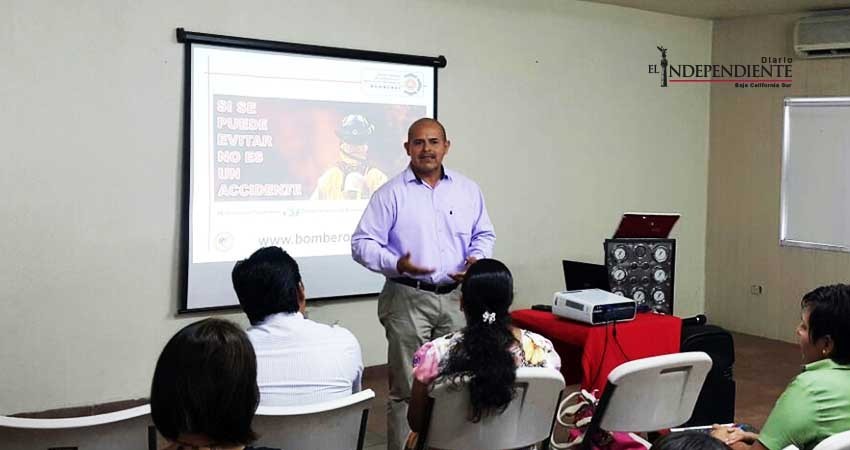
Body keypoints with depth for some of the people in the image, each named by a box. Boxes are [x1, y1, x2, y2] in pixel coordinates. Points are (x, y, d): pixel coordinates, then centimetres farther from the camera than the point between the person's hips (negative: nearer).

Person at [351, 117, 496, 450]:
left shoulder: (468, 190, 9)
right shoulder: (391, 194, -3)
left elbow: (484, 235, 19)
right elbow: (362, 243, -5)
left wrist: (478, 261, -3)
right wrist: (396, 264, -21)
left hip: (456, 298, 4)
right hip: (409, 299, -4)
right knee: (406, 386, 0)